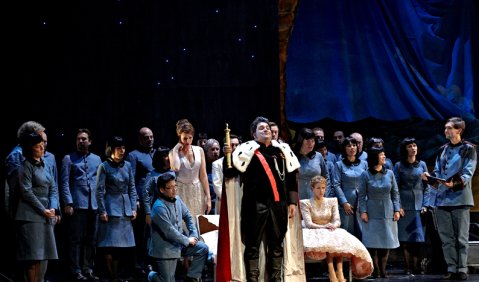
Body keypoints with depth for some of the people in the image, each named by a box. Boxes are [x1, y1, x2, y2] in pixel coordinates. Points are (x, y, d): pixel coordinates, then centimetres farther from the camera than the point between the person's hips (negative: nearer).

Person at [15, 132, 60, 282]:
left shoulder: (44, 164, 15)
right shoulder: (26, 166, -5)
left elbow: (53, 188, 12)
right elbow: (27, 192, -11)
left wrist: (53, 209, -4)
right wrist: (43, 210, -12)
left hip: (46, 216, 7)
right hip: (31, 216, -7)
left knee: (44, 254, 6)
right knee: (33, 255, -7)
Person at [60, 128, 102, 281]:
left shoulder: (96, 159, 16)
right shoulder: (69, 158, 4)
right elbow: (65, 182, -2)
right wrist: (68, 203, -11)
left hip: (94, 205, 4)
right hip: (77, 205, -4)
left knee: (91, 239, 7)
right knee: (76, 239, -2)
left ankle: (88, 269, 15)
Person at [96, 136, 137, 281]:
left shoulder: (127, 165, 7)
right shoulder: (104, 167, -5)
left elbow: (132, 188, 11)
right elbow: (99, 191, -6)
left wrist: (133, 208, 5)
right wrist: (102, 211, -10)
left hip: (126, 208, 5)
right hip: (111, 208, -5)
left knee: (122, 243, 7)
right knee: (110, 244, -3)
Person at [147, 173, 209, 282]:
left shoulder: (177, 199, 1)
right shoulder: (159, 207, -25)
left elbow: (188, 216, 11)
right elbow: (169, 232, -25)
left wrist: (194, 235, -2)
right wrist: (187, 241, -14)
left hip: (179, 242, 8)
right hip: (165, 249, -7)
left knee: (202, 248, -7)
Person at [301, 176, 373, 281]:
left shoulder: (332, 201, 16)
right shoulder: (306, 203, 5)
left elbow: (337, 221, 7)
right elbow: (308, 223, -7)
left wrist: (333, 226, -19)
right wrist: (323, 227, -24)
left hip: (332, 231, 3)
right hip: (315, 233, -3)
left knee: (341, 238, -32)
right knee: (327, 239, -37)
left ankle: (339, 272, -42)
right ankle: (331, 273, -47)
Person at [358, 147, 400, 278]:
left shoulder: (389, 173, 5)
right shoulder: (365, 175, -2)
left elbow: (395, 193, 8)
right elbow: (361, 195, -1)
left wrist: (396, 210, 1)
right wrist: (363, 211, -8)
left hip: (387, 212, 3)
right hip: (372, 212, -3)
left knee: (386, 242, 3)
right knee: (373, 242, -2)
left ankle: (382, 269, 11)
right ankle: (375, 269, 6)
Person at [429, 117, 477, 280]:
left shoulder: (468, 149, 0)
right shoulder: (443, 150, 18)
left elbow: (468, 173, -10)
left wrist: (455, 183, -27)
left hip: (460, 198, -5)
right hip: (443, 198, 5)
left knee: (461, 236, -3)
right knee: (446, 236, 4)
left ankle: (462, 269, 1)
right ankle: (451, 268, 9)